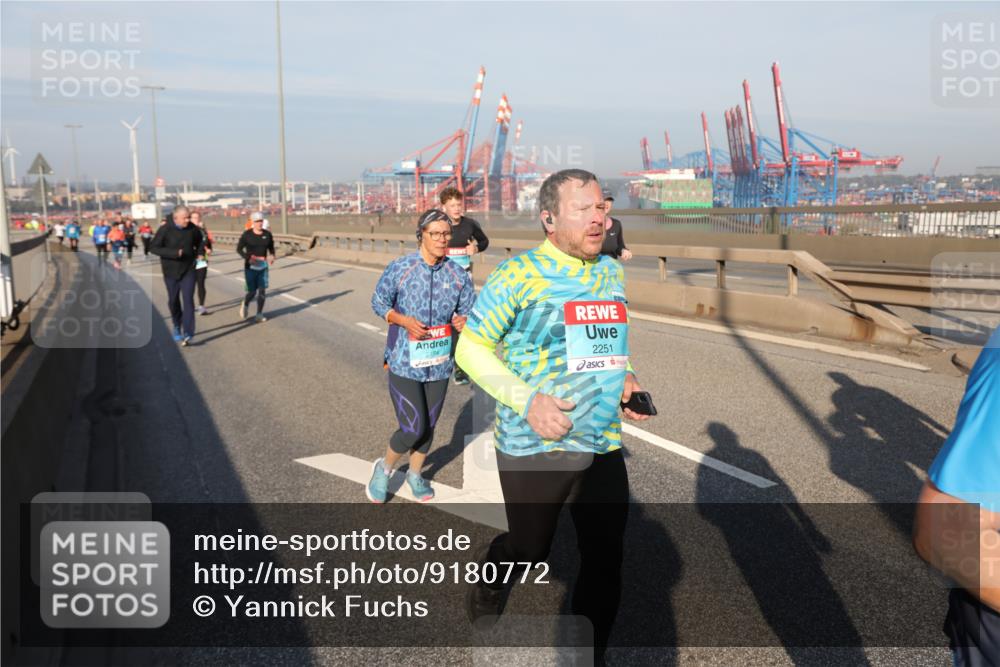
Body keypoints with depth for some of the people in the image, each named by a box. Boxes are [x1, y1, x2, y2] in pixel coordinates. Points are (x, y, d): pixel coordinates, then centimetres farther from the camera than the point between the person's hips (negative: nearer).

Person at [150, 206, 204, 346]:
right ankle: (177, 326, 34)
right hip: (171, 271, 0)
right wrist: (174, 253, -24)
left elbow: (200, 241, 17)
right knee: (173, 301, 12)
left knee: (188, 300, -11)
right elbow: (154, 247, -15)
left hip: (188, 270, 0)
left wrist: (200, 252, 0)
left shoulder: (192, 228, -4)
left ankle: (188, 333, -16)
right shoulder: (165, 229, -13)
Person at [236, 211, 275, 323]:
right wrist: (247, 257, -20)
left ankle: (259, 315, 7)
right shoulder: (247, 234, -6)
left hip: (263, 266, 3)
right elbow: (239, 248, -2)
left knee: (262, 291, -3)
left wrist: (272, 256, -9)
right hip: (250, 266, -3)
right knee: (252, 291, -3)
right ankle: (245, 305, 30)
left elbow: (271, 248, 13)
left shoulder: (267, 234, 2)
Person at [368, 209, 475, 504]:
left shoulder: (458, 275, -4)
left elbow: (469, 311, 4)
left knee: (428, 426, 15)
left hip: (439, 364, 4)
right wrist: (404, 321, -18)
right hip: (404, 362, -3)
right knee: (413, 428, -7)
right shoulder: (399, 268, -11)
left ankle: (415, 474, 42)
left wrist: (463, 320, -20)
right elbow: (378, 302, -1)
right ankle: (384, 468, 24)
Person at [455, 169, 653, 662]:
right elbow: (470, 347, -8)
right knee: (528, 551, 14)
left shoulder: (612, 273, 7)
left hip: (604, 446, 5)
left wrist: (625, 379, 0)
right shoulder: (518, 274, -12)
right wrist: (526, 399, -20)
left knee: (605, 562, 10)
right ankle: (490, 578, 49)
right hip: (535, 446, -5)